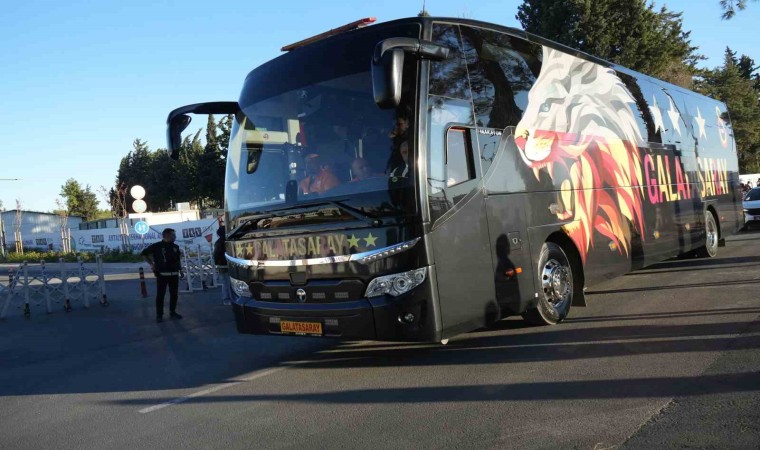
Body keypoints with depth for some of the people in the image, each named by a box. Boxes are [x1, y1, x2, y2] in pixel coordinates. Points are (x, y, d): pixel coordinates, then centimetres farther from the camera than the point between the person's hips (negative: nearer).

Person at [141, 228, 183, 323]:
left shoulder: (175, 247, 10)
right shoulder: (157, 246, -7)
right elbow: (144, 253, 2)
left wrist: (180, 269, 17)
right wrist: (151, 264, -4)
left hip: (174, 274, 5)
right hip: (162, 274, -5)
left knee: (174, 294, 9)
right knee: (160, 295, -2)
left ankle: (172, 312, 22)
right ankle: (159, 315, 6)